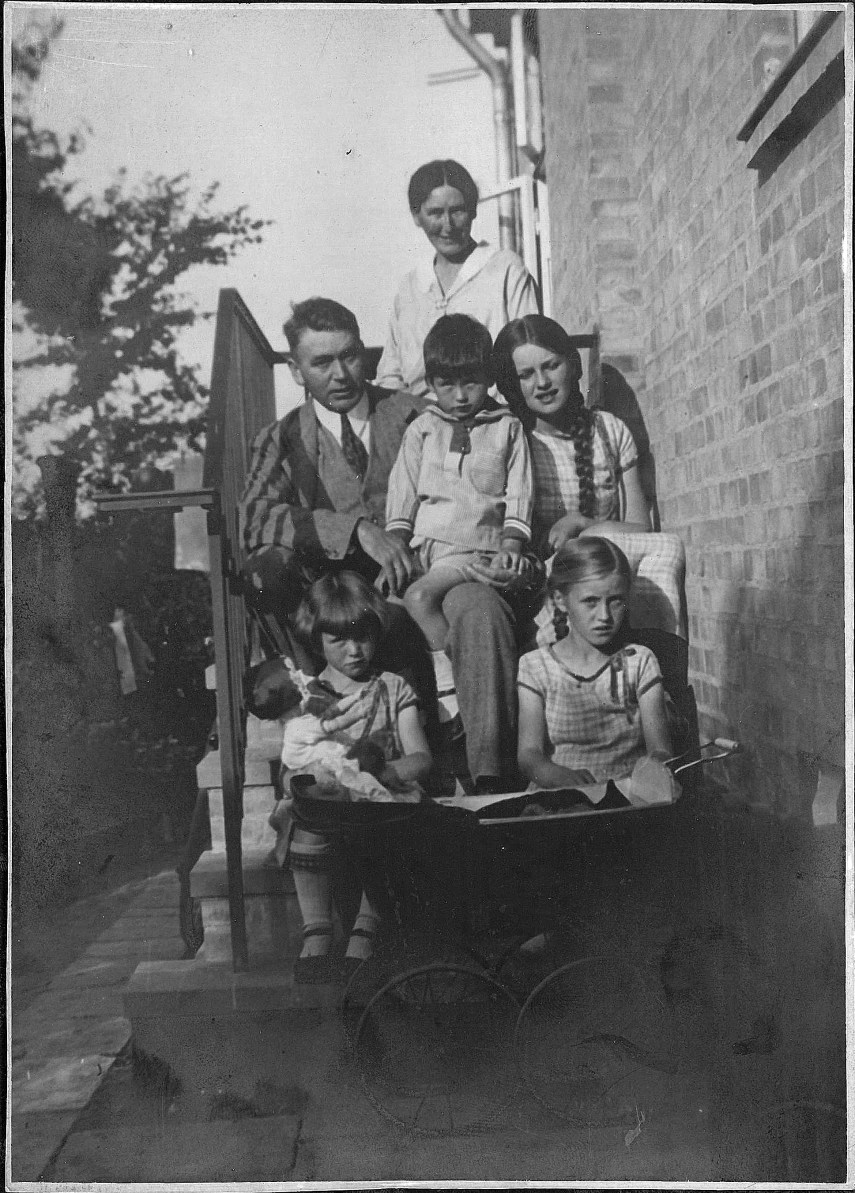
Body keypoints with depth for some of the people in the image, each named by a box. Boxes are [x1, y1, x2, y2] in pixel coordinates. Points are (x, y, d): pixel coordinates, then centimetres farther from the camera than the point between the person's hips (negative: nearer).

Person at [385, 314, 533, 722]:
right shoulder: (421, 429, 16)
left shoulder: (507, 428, 10)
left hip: (476, 546, -5)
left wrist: (510, 546, -9)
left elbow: (518, 494, 5)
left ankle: (450, 688, -21)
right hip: (424, 546, 5)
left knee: (420, 596, -29)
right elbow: (403, 492, 12)